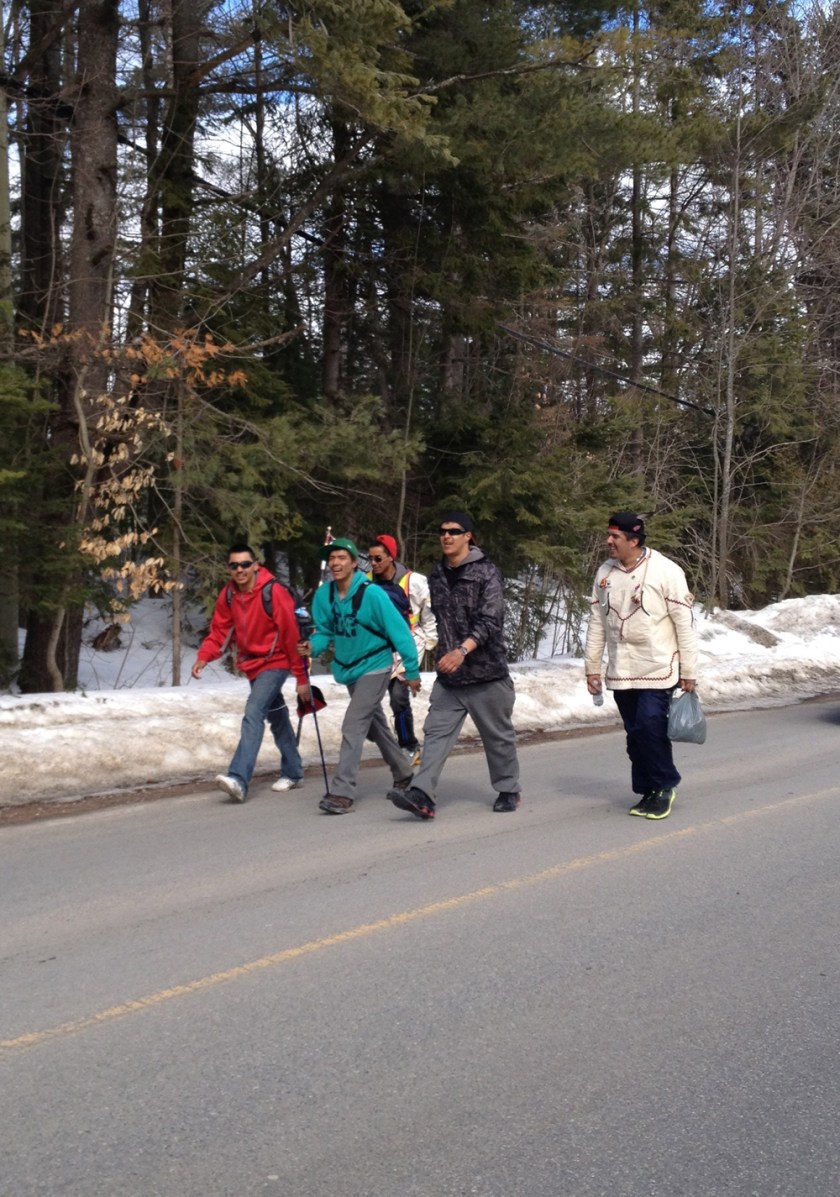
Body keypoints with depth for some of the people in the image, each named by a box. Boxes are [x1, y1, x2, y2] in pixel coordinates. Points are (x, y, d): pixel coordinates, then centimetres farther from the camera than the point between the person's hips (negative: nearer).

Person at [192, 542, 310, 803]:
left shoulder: (274, 592, -20)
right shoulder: (228, 595, -2)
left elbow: (291, 635, -18)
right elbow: (219, 631, 1)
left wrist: (301, 677, -15)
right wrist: (204, 657, -18)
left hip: (275, 662, -7)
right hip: (250, 663, 7)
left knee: (253, 713, -22)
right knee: (276, 716, 18)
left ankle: (239, 779, -29)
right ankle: (292, 772, 32)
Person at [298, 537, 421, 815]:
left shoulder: (372, 594, -23)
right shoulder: (323, 594, -7)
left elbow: (399, 632, -17)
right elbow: (324, 631, 4)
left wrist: (412, 671, -14)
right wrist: (313, 646, -19)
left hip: (374, 667, -7)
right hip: (348, 668, 7)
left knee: (353, 725, -16)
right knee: (375, 724, 21)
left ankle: (342, 792, -15)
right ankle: (403, 774, 41)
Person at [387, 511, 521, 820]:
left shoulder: (486, 572, -10)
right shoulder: (436, 575, 10)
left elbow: (491, 621, -20)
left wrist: (463, 650, -32)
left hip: (487, 671, -5)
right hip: (448, 676, 5)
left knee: (498, 735, 9)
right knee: (437, 732, -6)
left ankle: (508, 791, 27)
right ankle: (422, 795, -13)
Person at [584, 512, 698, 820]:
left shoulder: (665, 571, -11)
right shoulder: (605, 573, 5)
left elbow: (684, 623, -9)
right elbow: (597, 622, 12)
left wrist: (689, 671, -9)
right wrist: (592, 666, 11)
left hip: (657, 668, -5)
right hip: (620, 672, 5)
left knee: (650, 726, -14)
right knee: (635, 735, 9)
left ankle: (664, 786, 6)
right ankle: (648, 792, 23)